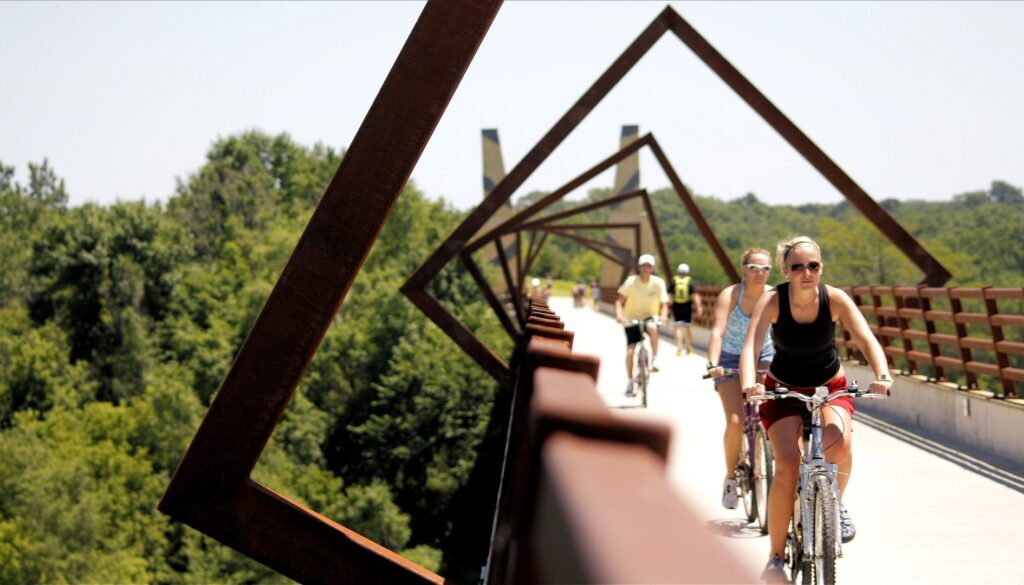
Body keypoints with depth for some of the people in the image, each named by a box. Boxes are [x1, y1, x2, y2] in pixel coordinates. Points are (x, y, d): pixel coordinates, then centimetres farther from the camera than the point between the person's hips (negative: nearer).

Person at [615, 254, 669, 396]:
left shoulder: (658, 282, -10)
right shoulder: (631, 281, -13)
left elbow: (664, 303, -9)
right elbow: (619, 300, -12)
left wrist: (664, 315, -30)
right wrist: (619, 315, -30)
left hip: (649, 317, 0)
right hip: (632, 320, 0)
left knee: (653, 328, -37)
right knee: (630, 350, -11)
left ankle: (655, 359, -20)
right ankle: (630, 381, 5)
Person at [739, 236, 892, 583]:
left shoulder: (835, 299, -18)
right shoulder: (772, 301, -20)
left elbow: (866, 339, -27)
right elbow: (750, 347, -32)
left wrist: (882, 376, -46)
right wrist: (748, 385, -51)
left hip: (830, 387, 1)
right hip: (783, 391, -1)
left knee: (839, 441, -31)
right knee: (787, 467, -19)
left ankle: (836, 504, 1)